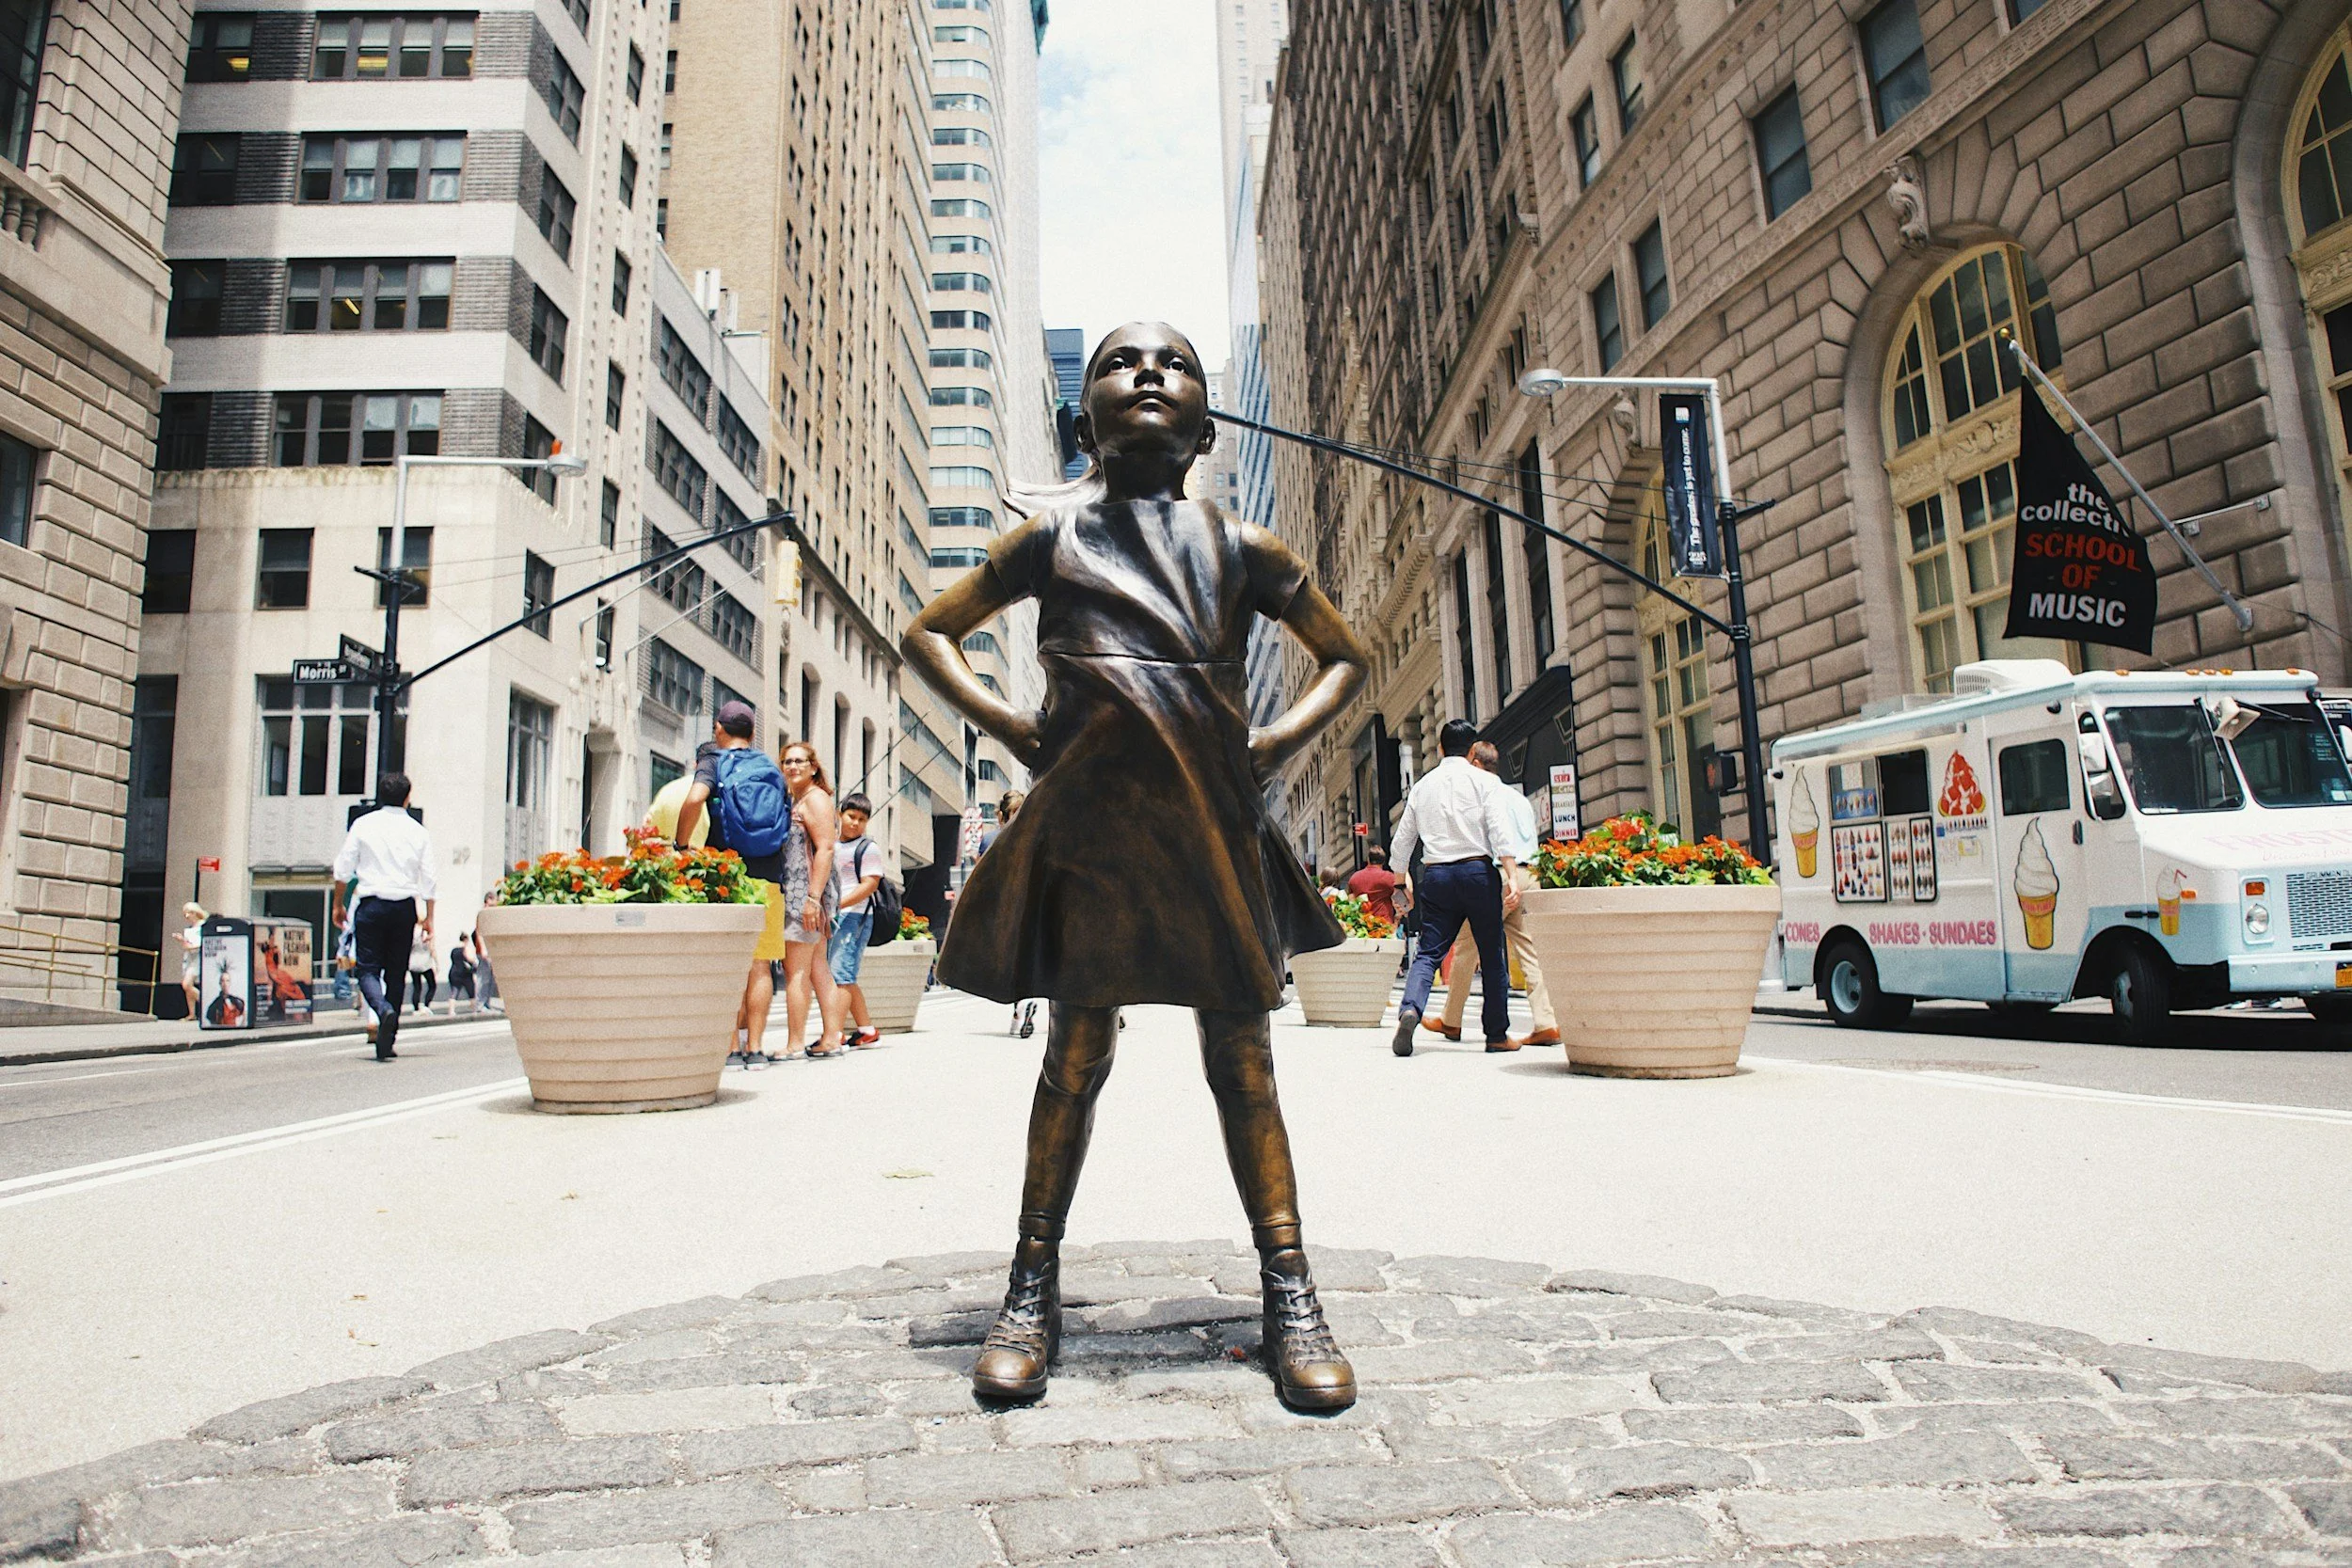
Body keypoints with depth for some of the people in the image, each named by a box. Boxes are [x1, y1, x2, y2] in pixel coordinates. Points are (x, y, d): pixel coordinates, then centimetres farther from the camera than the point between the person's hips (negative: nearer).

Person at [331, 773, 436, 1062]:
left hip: (371, 904, -2)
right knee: (396, 972, 9)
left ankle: (384, 1009, -30)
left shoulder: (363, 824, 2)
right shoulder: (418, 831, 4)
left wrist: (338, 904, 15)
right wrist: (428, 917, 10)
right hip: (404, 906, 2)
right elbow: (428, 878, 4)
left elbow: (343, 868, 3)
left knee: (368, 969, 1)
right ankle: (387, 1042, 11)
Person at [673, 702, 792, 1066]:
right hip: (768, 877, 3)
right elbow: (784, 827, 13)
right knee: (759, 964, 5)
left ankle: (731, 1048, 0)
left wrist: (680, 845, -6)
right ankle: (755, 1048, 4)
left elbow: (695, 799, -18)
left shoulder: (714, 760, 2)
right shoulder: (771, 770, 16)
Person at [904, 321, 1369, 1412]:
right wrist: (1009, 726, 3)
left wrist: (1277, 741, 4)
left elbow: (1346, 656, 21)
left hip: (1213, 823, 1)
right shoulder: (1051, 535, 9)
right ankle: (1034, 1290, 17)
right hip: (1089, 822, -1)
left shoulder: (1241, 547, 10)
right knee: (1077, 1052, 4)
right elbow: (928, 634, 17)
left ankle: (1289, 1294, 12)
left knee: (1241, 1057, 4)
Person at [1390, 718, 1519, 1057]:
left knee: (1428, 952, 1)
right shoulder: (1484, 781, 2)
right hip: (1478, 871, -3)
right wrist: (1511, 877, -15)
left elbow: (1401, 840, 16)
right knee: (1492, 956, 8)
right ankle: (1497, 1035, 13)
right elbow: (1500, 831, -11)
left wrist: (1403, 879, 30)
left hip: (1436, 876, 3)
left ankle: (1409, 1009, -26)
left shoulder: (1422, 786, 13)